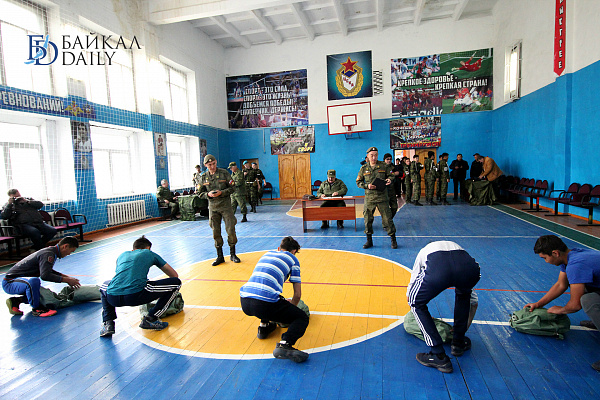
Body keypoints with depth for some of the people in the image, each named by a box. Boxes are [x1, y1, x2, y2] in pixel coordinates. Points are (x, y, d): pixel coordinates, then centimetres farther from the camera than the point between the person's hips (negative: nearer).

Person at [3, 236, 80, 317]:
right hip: (9, 283, -10)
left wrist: (67, 277, 13)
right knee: (33, 281, -40)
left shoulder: (51, 251, 7)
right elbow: (45, 275, -35)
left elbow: (48, 271, 24)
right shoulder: (48, 254, -24)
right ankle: (36, 309, -20)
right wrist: (66, 280, -26)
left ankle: (15, 301, 12)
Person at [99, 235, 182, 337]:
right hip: (136, 296, -5)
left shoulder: (123, 255, 32)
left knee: (104, 286, 43)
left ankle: (108, 323, 21)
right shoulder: (150, 253, 23)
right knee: (176, 283, 11)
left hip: (113, 298, 5)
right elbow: (174, 275, 29)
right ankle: (150, 319, 6)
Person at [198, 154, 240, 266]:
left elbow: (232, 188, -1)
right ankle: (220, 256, 17)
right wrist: (208, 194, -12)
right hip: (213, 207, 2)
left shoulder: (224, 173, -2)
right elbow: (201, 193, 9)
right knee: (216, 232, 5)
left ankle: (232, 254, 14)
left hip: (225, 205, -2)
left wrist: (221, 192, -16)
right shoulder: (204, 177, 4)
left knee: (231, 230, -2)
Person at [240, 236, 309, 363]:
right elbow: (297, 295, 13)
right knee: (302, 318, 7)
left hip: (244, 303, 7)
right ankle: (284, 345, -16)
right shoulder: (292, 259, 15)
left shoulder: (267, 253, 30)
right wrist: (291, 307, 36)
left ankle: (264, 326, 35)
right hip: (265, 304, -6)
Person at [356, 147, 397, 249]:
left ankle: (393, 240, 15)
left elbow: (391, 175, 14)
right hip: (369, 197, 1)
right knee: (367, 219, 6)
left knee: (387, 218, 1)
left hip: (382, 196, -1)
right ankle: (369, 240, 20)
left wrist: (389, 180, -9)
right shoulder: (364, 168, 5)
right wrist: (367, 186, -9)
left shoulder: (384, 166, 3)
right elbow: (358, 182, 8)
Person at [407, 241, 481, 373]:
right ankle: (458, 343, 42)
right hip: (470, 268, 3)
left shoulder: (424, 251, 43)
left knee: (416, 303, 22)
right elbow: (473, 300, 51)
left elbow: (412, 284, 49)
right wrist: (466, 325, 64)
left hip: (436, 269, -3)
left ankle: (439, 356, 16)